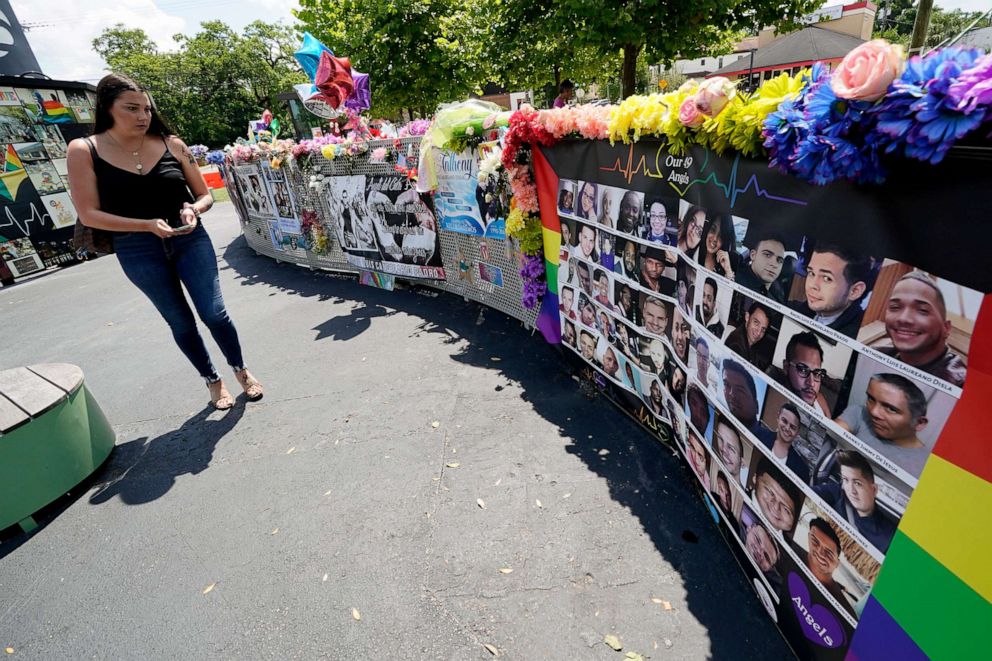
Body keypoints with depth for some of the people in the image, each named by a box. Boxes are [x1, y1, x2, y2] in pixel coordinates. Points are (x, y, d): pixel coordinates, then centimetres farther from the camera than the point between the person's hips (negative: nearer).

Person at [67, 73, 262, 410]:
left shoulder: (171, 144, -1)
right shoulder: (84, 151, -5)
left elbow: (205, 195, 6)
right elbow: (89, 214, -8)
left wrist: (193, 209, -16)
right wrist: (147, 225, -21)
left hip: (190, 240, 0)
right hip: (138, 251, 0)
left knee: (214, 313, -5)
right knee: (181, 322, 8)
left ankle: (241, 370, 19)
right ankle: (213, 381, 26)